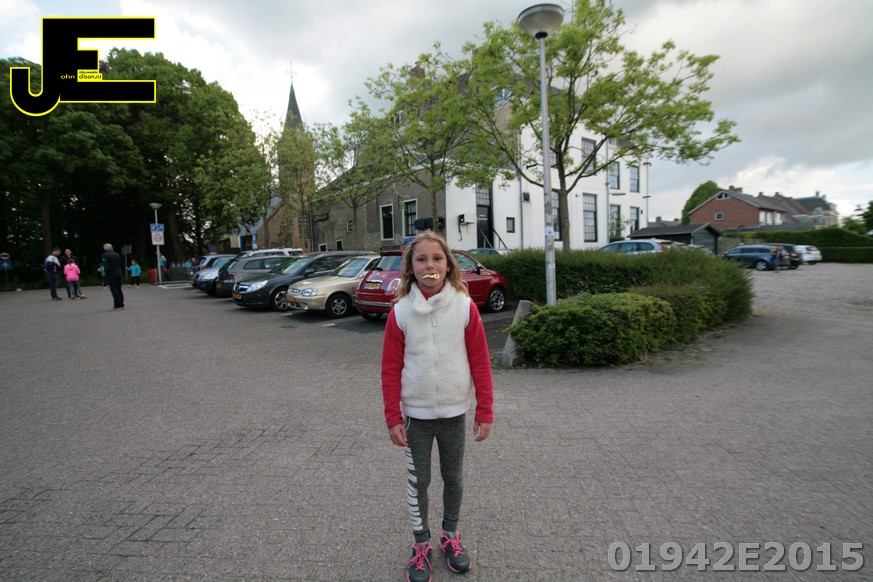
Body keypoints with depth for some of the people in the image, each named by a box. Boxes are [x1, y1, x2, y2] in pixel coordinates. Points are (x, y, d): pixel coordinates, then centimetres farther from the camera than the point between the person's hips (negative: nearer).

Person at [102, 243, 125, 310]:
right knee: (119, 289, 11)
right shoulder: (117, 254, 9)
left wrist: (106, 275, -8)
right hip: (119, 274, 6)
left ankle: (117, 306, -6)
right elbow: (122, 265, 10)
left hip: (111, 275, -6)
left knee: (114, 290, -5)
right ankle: (121, 305, 13)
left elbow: (106, 266, -16)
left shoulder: (105, 255, -9)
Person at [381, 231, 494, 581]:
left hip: (454, 412, 1)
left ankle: (451, 536, 42)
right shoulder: (400, 312, -10)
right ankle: (421, 545, 35)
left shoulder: (465, 307, -11)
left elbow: (480, 362, -6)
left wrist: (485, 412, -4)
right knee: (418, 481, 14)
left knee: (453, 477, 18)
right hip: (415, 414, 0)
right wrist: (393, 418, -5)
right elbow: (390, 369, -5)